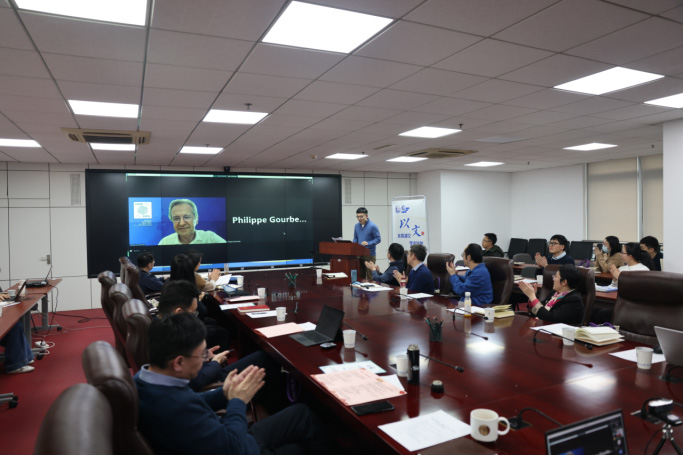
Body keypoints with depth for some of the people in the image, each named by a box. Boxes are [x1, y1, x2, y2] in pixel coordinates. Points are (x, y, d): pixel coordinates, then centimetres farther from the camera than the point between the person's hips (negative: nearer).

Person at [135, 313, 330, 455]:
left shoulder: (143, 378, -11)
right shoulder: (175, 406, -40)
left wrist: (223, 394, -4)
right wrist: (238, 401, -15)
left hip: (219, 438, 8)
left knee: (300, 412, 17)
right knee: (303, 416, 12)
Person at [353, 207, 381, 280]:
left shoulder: (372, 226, -10)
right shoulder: (356, 226, 8)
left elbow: (378, 239, -9)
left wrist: (368, 243, -24)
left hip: (370, 254, -5)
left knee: (370, 276, -2)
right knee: (360, 276, 10)